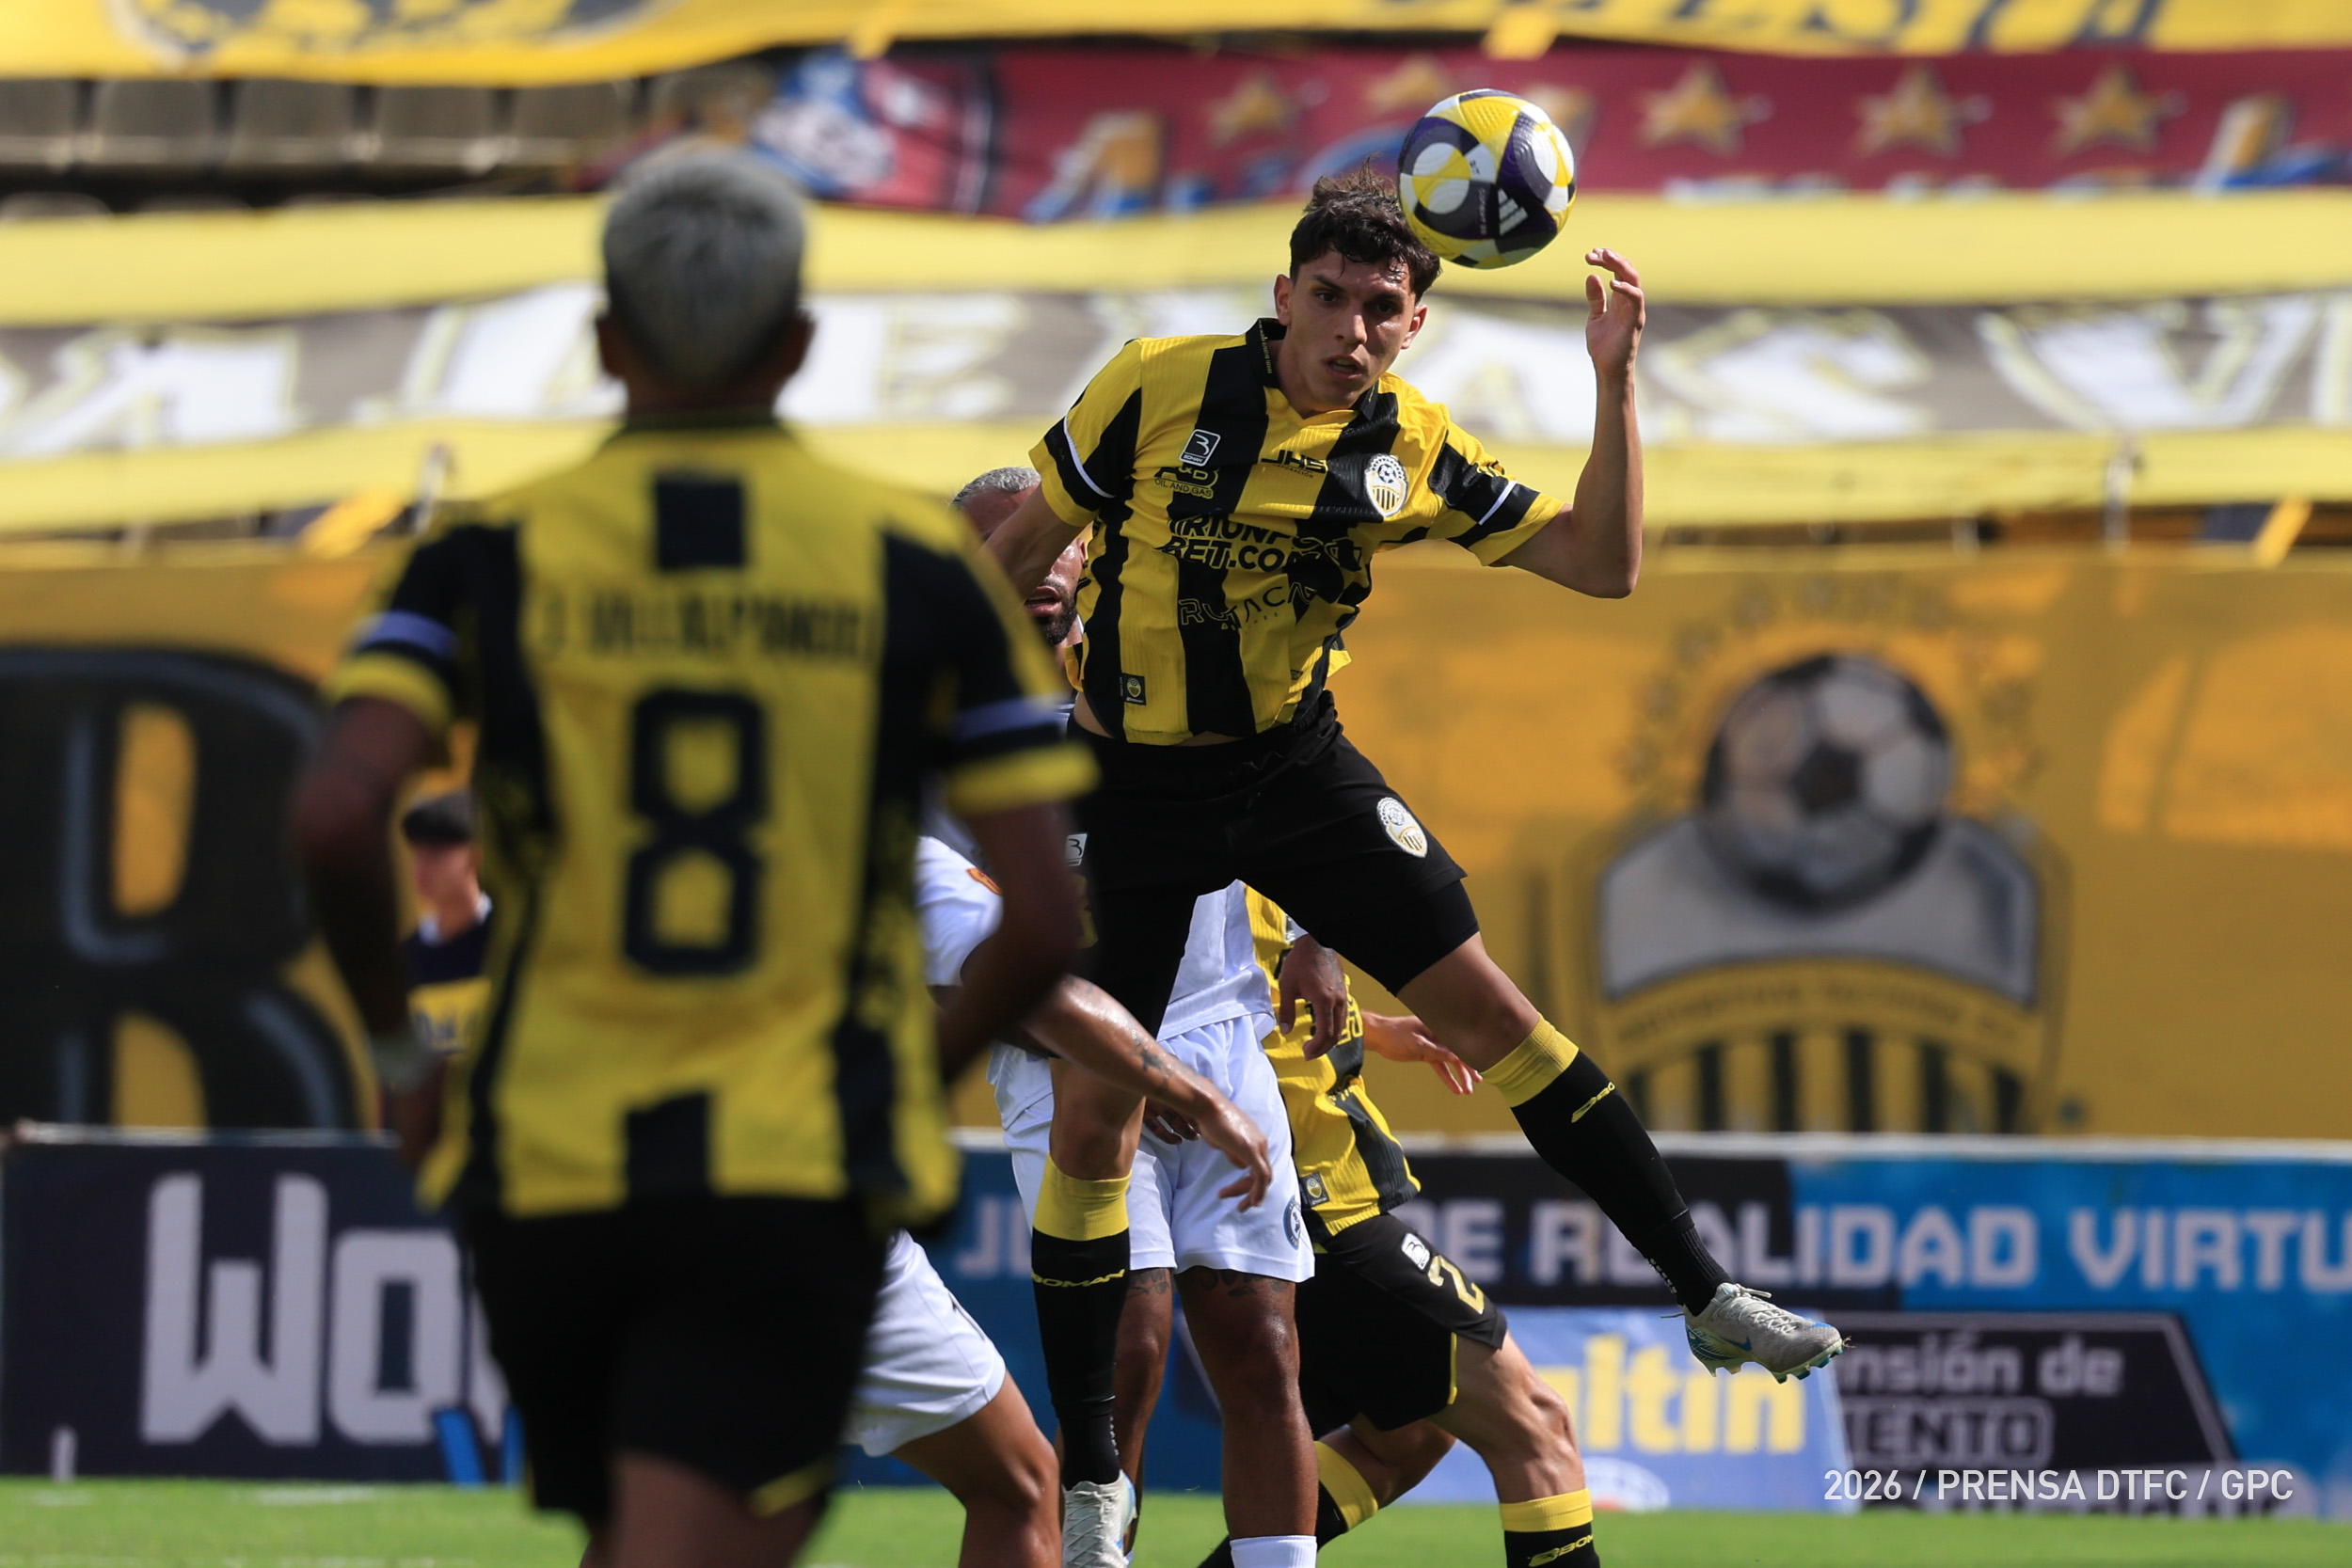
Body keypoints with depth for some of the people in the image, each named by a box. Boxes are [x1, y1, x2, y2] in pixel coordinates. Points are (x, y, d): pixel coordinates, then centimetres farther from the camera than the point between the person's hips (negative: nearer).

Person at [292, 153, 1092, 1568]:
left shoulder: (491, 557, 3)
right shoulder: (920, 565, 3)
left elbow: (339, 818, -13)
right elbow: (1045, 920, -1)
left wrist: (399, 1042, 4)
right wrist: (923, 1071, 17)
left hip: (548, 1170, 2)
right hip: (795, 1182, -2)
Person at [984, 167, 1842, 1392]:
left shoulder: (1412, 449, -4)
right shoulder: (1157, 385, -13)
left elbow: (1602, 564, -5)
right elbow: (1023, 545, -1)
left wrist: (1614, 381, -14)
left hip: (1296, 764, 2)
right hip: (1132, 778, -2)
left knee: (1487, 1014, -5)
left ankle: (1706, 1295, 2)